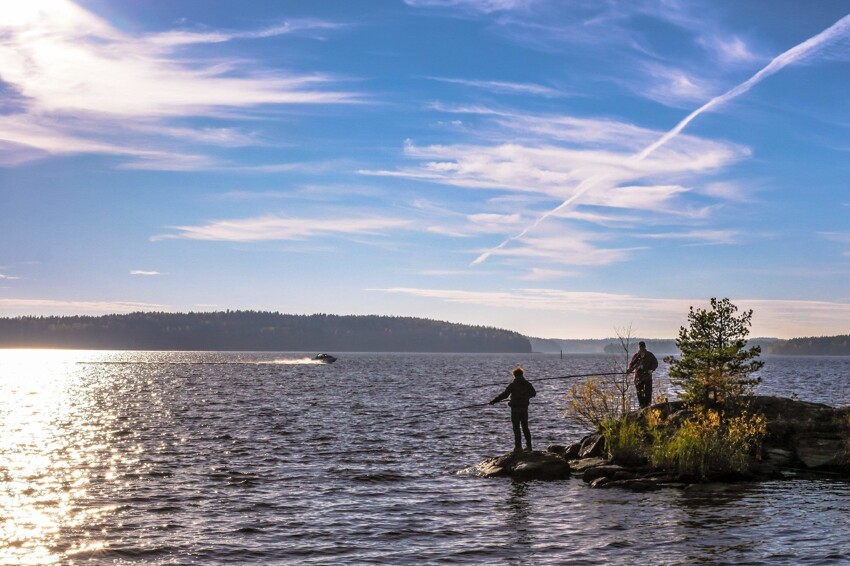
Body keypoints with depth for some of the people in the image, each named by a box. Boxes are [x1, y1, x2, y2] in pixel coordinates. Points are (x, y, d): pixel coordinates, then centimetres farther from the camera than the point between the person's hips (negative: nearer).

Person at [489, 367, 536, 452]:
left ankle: (518, 446, -4)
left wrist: (494, 401, -10)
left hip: (515, 408, -5)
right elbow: (533, 393, 18)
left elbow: (504, 394, -15)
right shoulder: (528, 384, 3)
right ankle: (529, 446, 15)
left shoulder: (513, 384, -12)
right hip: (525, 408, 5)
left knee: (516, 428, -1)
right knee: (525, 427, 14)